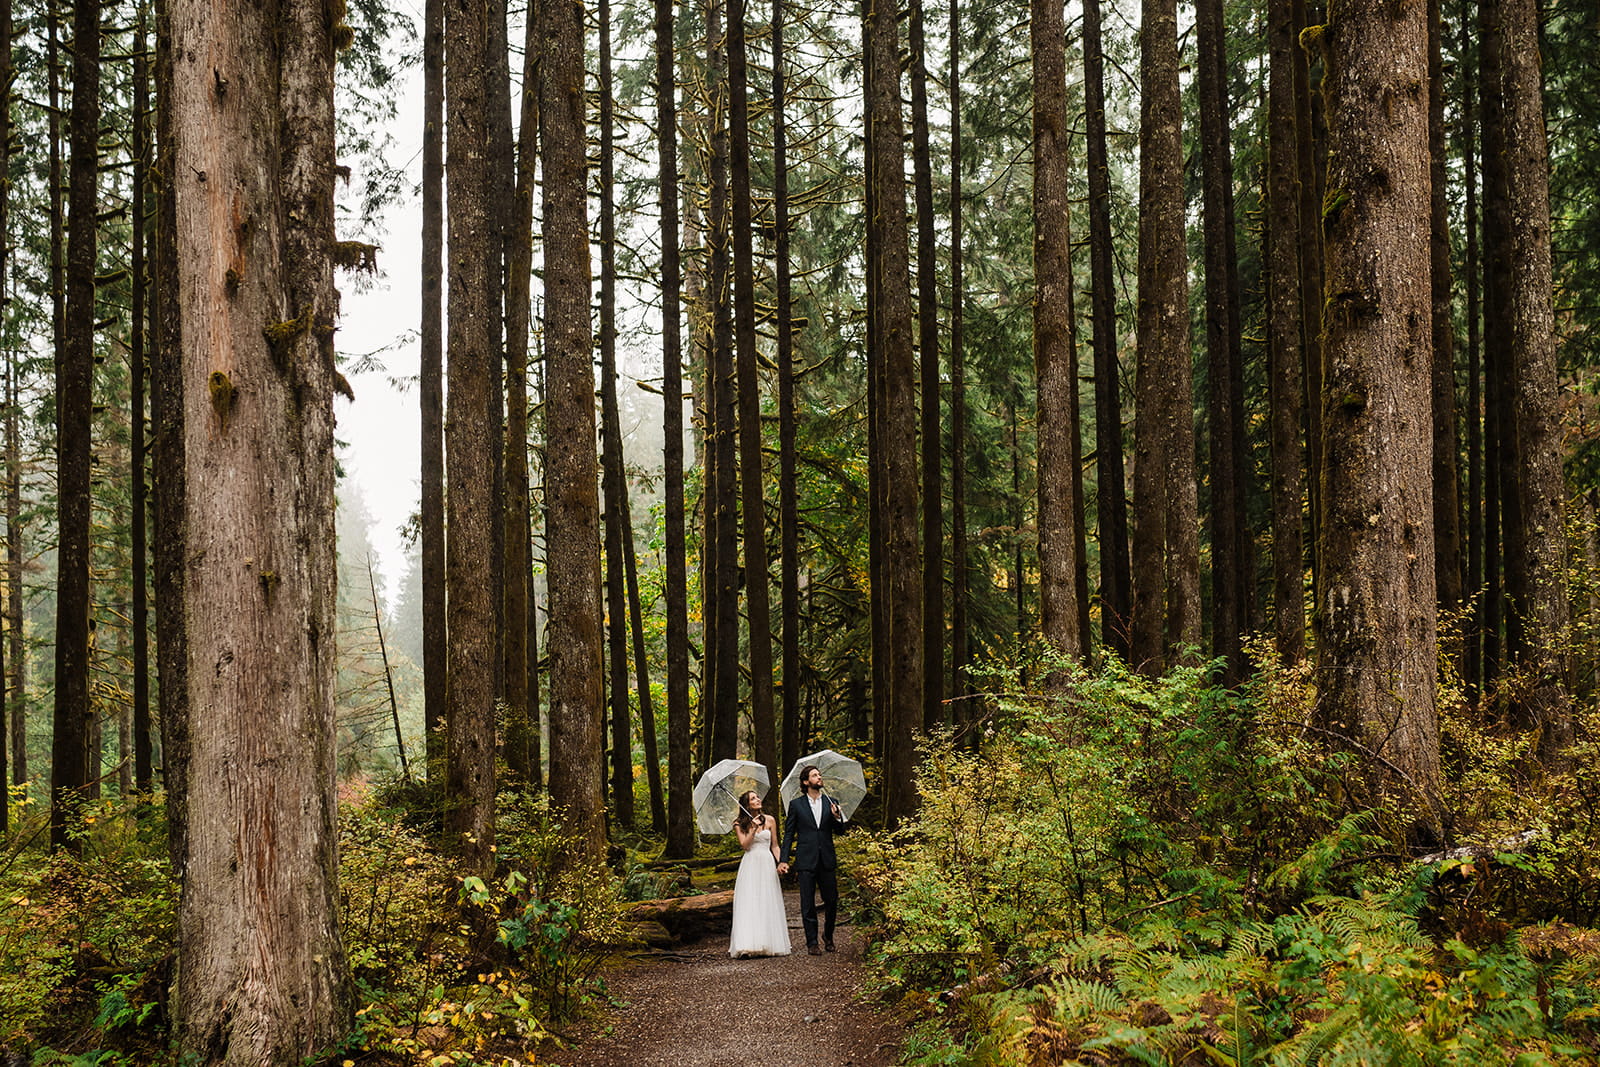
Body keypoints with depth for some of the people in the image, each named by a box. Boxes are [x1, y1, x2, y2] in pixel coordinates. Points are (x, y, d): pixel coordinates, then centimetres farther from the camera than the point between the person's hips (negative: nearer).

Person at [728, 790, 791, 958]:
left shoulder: (768, 821, 9)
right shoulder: (740, 824, 4)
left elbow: (774, 846, 12)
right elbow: (744, 845, -8)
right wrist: (754, 828, -16)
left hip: (767, 864, 2)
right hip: (750, 866, -2)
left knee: (768, 904, 1)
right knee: (749, 904, -9)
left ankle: (770, 943, 4)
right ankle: (748, 944, -13)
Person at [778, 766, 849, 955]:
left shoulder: (830, 803, 10)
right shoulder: (796, 804, 5)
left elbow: (840, 831, 12)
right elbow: (789, 833, 5)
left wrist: (837, 817, -9)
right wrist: (783, 859, -2)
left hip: (827, 861, 2)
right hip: (806, 860, -2)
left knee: (832, 900, 4)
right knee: (808, 904, 0)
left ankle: (828, 935, 26)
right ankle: (812, 942, 7)